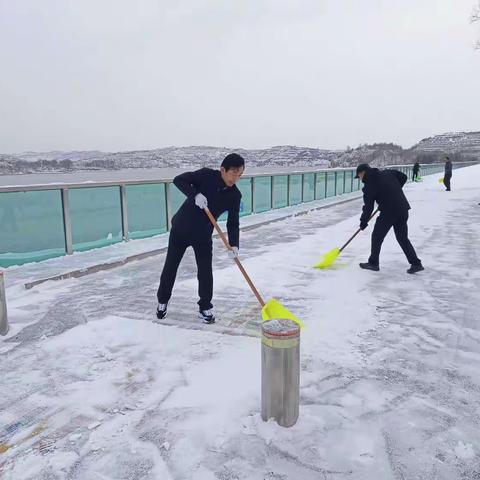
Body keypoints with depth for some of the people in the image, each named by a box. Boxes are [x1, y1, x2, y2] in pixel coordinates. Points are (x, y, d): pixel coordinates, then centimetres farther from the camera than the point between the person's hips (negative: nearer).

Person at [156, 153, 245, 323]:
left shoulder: (234, 196, -9)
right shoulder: (206, 175, -16)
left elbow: (233, 223, -8)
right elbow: (179, 180, -19)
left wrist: (234, 245, -23)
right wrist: (195, 195, -35)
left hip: (203, 235, 2)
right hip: (181, 228, -1)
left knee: (205, 271, -2)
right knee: (170, 267, 9)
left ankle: (205, 307, 18)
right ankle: (162, 302, 29)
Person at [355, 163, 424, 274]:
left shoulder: (369, 184, -8)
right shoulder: (387, 173, 9)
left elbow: (368, 206, -5)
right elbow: (403, 177, 15)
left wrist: (363, 222, 7)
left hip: (388, 212, -7)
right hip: (403, 209, 7)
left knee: (377, 237, 10)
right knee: (403, 238, 14)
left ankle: (373, 263, 19)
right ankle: (416, 264, 14)